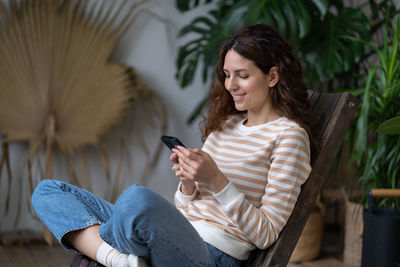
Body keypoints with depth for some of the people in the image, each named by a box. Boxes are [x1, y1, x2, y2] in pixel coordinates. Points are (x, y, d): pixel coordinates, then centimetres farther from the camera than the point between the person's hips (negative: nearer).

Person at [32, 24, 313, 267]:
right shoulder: (226, 123, 21)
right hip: (178, 236, 9)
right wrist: (188, 183, -3)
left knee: (139, 197, -42)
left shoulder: (289, 136, -2)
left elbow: (266, 235, -8)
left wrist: (218, 182, -18)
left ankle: (93, 240, -10)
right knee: (48, 190, 5)